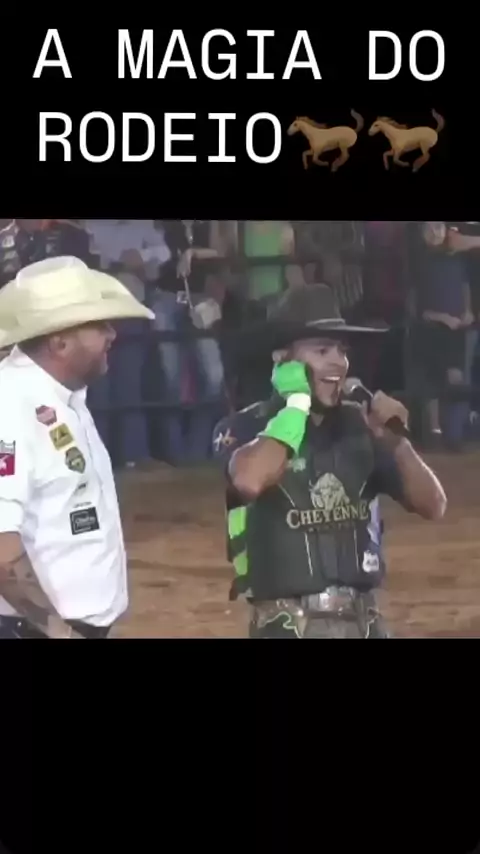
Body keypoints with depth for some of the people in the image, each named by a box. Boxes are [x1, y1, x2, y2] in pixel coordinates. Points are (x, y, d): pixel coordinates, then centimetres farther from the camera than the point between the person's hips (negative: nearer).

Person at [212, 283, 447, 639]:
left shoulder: (359, 424, 8)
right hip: (288, 625, -5)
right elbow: (248, 481, -31)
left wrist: (396, 441, -12)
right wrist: (295, 405, -18)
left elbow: (433, 506, 5)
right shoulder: (244, 428, -6)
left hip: (364, 622, 5)